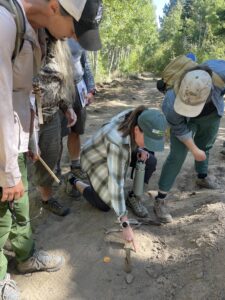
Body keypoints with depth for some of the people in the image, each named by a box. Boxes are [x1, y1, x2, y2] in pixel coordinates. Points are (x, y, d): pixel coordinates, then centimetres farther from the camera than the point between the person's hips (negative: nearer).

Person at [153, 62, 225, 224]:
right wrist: (194, 150, -15)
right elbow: (179, 129, -23)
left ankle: (202, 177, 48)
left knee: (205, 147, 22)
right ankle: (160, 199, -5)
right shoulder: (171, 104, -41)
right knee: (178, 156, -12)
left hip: (212, 114, 5)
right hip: (183, 120, -4)